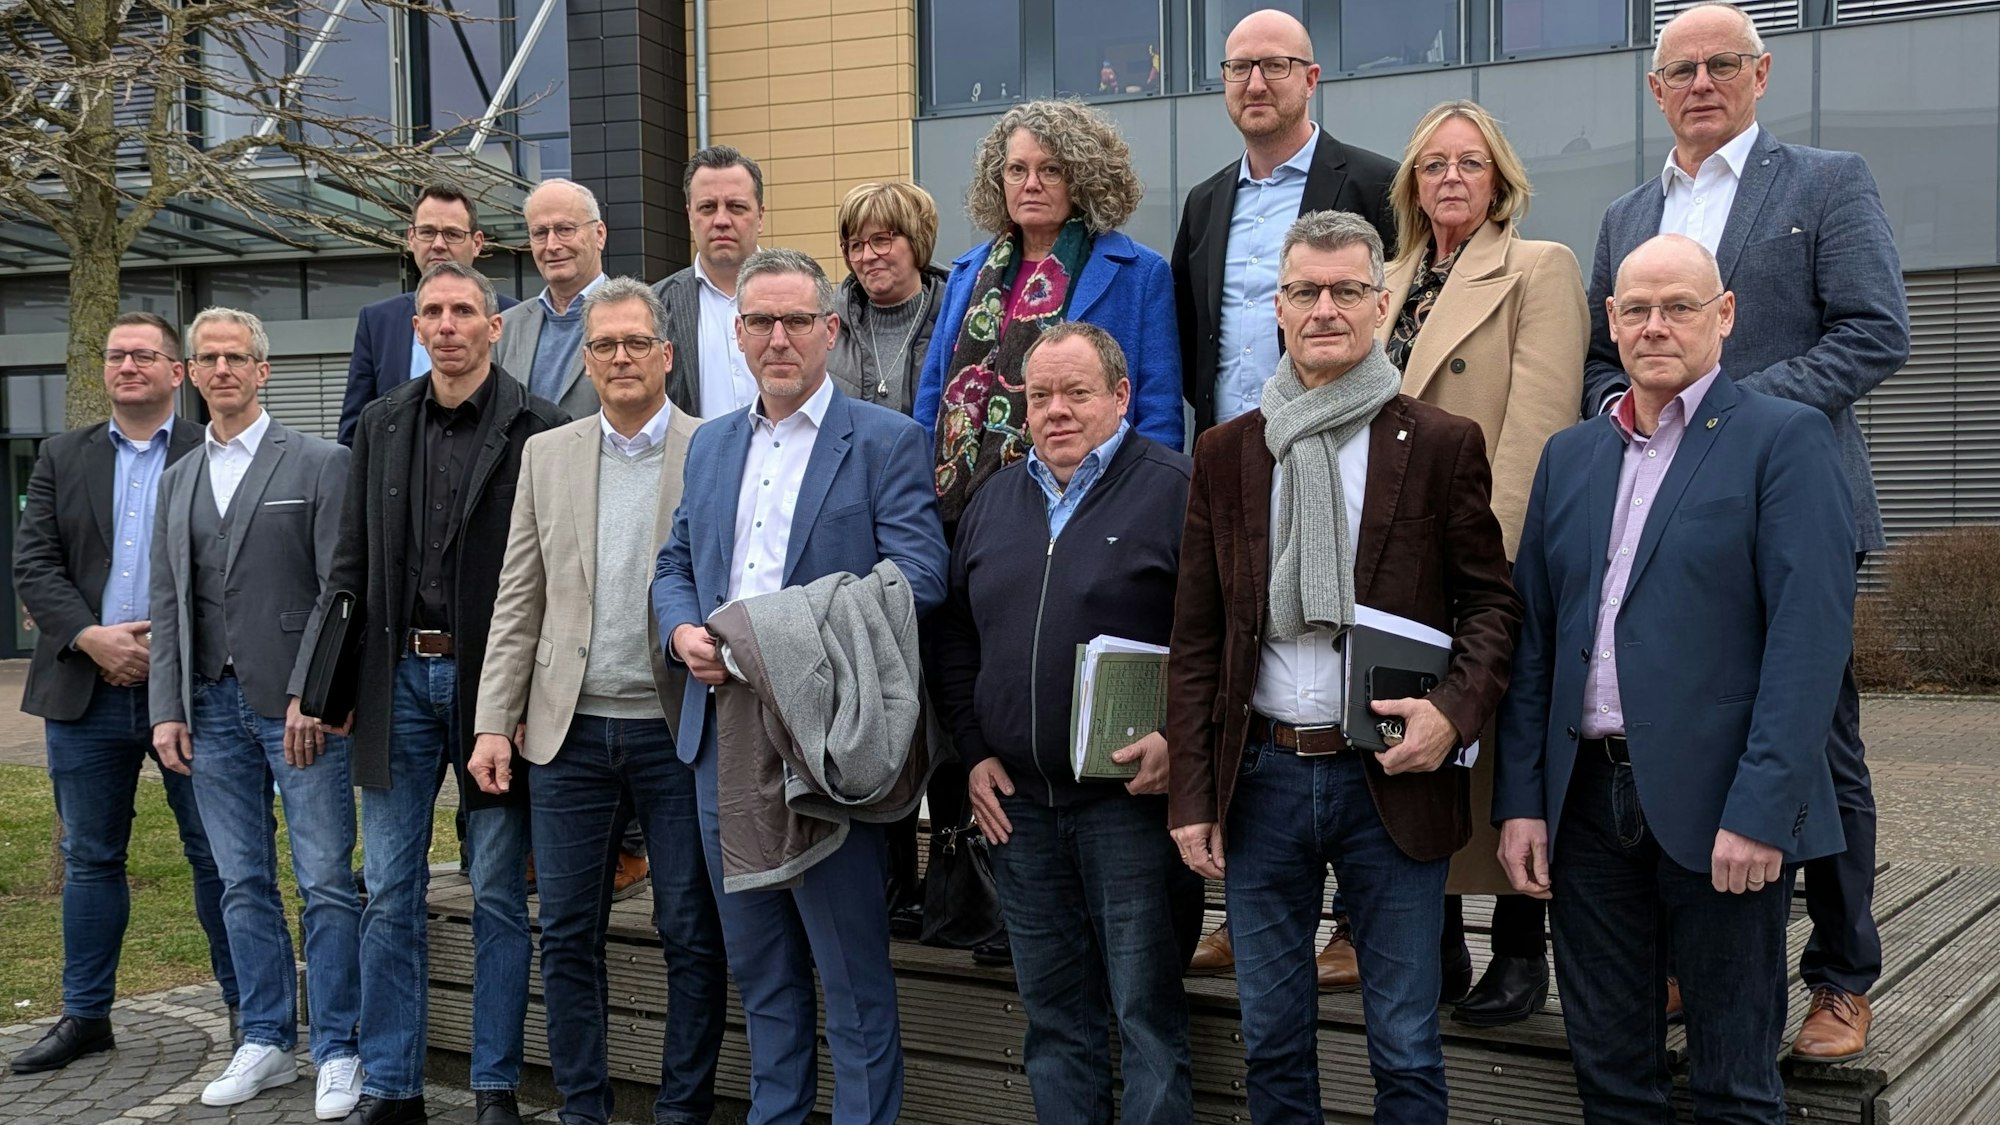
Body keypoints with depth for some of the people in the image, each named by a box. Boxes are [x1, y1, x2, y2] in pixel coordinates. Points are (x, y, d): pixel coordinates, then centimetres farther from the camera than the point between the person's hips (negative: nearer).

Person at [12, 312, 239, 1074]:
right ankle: (85, 1016, 22)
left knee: (216, 853, 3)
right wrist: (92, 638, -11)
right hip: (87, 689, 4)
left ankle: (245, 1006, 14)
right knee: (90, 858, 12)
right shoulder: (63, 459, 12)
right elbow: (34, 566, 4)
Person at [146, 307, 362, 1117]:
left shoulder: (318, 464, -1)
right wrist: (167, 709, 5)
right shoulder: (177, 481, 16)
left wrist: (311, 695, -15)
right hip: (212, 705, 5)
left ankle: (338, 1050, 4)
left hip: (298, 704, -5)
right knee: (243, 883, 10)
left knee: (326, 882, -4)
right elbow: (167, 603, 14)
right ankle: (267, 1043, 19)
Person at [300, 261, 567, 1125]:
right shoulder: (381, 426, 10)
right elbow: (351, 567, 12)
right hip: (398, 676, 4)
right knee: (389, 893, 8)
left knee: (499, 896, 5)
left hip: (491, 680, -4)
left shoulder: (538, 429, -5)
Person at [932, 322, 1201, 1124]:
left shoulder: (1174, 488, -5)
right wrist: (974, 752, 9)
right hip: (1017, 801, 6)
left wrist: (1182, 737, -18)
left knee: (1147, 1008, 0)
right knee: (1053, 1013, 13)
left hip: (1130, 796, -5)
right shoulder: (994, 501, 14)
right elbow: (954, 637, 18)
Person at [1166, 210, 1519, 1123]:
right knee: (1271, 1041, 13)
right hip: (1262, 774, 2)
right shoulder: (1226, 453, 6)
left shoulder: (1443, 445, 0)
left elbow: (1492, 601, 3)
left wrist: (1455, 708, -16)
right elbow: (1194, 638, 6)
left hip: (1392, 776, -2)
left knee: (1406, 1047, 6)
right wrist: (1191, 794, 1)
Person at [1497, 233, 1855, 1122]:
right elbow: (1532, 638, 12)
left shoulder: (1785, 439, -3)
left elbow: (1812, 633, -12)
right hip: (1587, 800, 5)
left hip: (1718, 806, -5)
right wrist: (1520, 799, 5)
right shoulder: (1570, 455, 14)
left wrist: (1760, 810, -18)